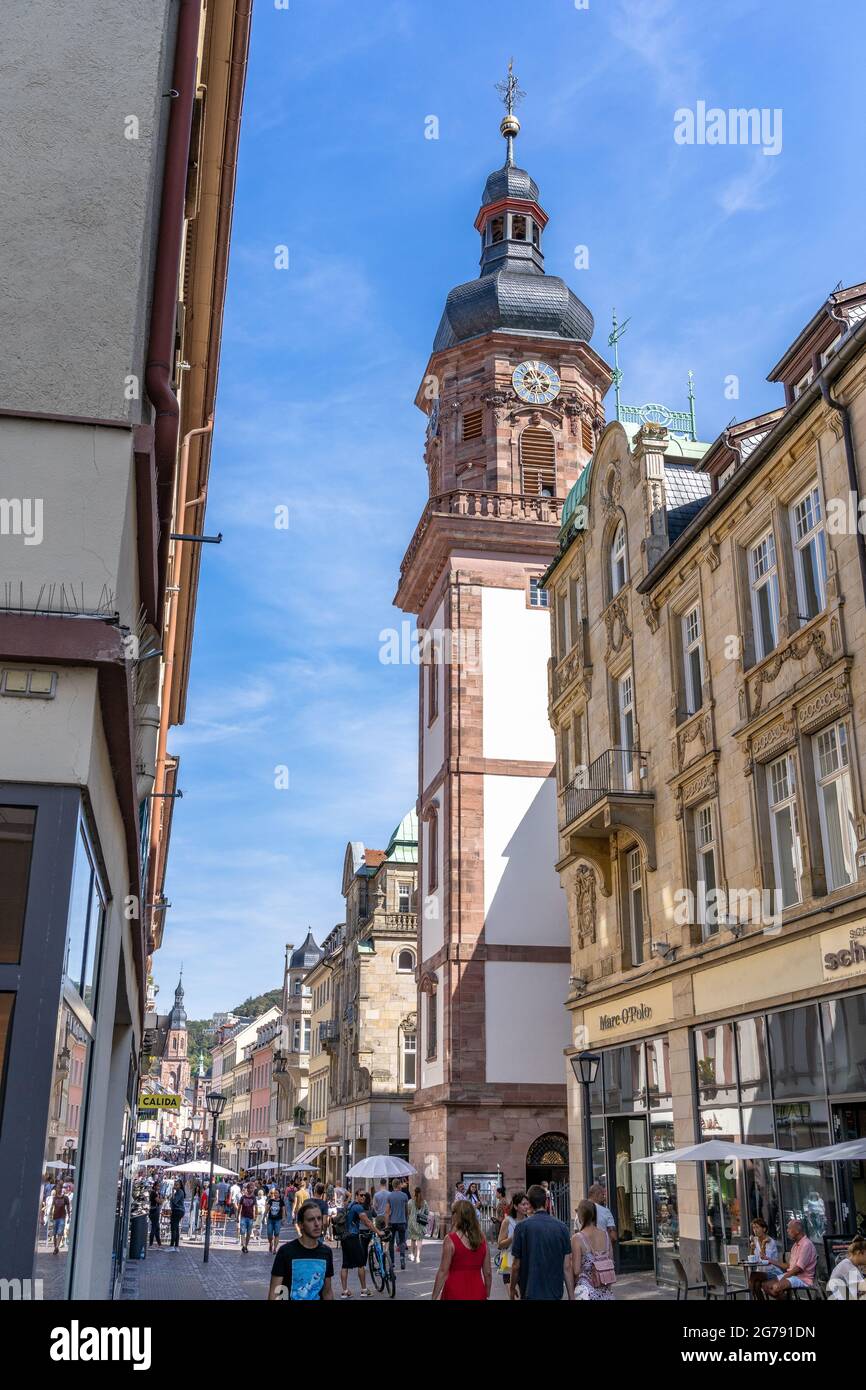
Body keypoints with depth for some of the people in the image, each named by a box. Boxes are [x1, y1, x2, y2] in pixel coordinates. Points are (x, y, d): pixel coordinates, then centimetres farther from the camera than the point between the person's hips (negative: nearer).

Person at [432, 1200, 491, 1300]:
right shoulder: (482, 1240, 3)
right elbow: (487, 1273, 6)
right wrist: (487, 1295, 19)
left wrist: (434, 1297, -6)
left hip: (455, 1294, -4)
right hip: (477, 1294, 4)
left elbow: (443, 1272, -11)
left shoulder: (450, 1239, -10)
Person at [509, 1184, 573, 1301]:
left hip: (532, 1293, -4)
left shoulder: (522, 1227, -9)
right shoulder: (562, 1227, -1)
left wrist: (512, 1287, 12)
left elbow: (516, 1265, -4)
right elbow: (567, 1267, -1)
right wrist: (572, 1296, 4)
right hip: (555, 1294, 4)